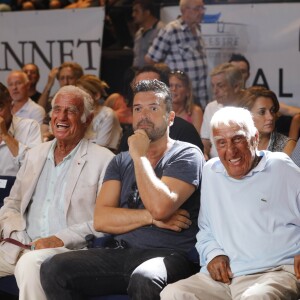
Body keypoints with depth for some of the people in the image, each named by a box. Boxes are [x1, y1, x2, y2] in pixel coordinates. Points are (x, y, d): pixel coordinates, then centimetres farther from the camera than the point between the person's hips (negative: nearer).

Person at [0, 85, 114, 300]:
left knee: (30, 264, -35)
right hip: (22, 246, 5)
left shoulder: (103, 160, 1)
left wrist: (61, 238, -16)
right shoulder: (35, 155, 20)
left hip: (69, 250, -5)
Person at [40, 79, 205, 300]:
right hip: (122, 254, 6)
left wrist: (139, 156, -6)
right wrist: (150, 217, -8)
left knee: (144, 279, -40)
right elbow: (101, 219, 5)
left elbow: (160, 207, -17)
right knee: (54, 269, -16)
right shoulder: (121, 161, 18)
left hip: (168, 255, -5)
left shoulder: (187, 155, 1)